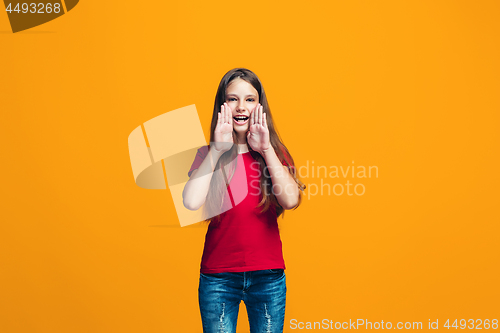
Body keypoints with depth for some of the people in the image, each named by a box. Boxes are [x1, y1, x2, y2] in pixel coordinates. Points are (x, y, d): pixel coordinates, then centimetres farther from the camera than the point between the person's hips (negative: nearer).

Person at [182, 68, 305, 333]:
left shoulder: (274, 152, 4)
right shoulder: (207, 155, 1)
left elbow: (291, 200, -14)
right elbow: (191, 202, -18)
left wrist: (266, 149, -14)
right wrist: (217, 150, -16)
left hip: (268, 276, 1)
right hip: (218, 276, -1)